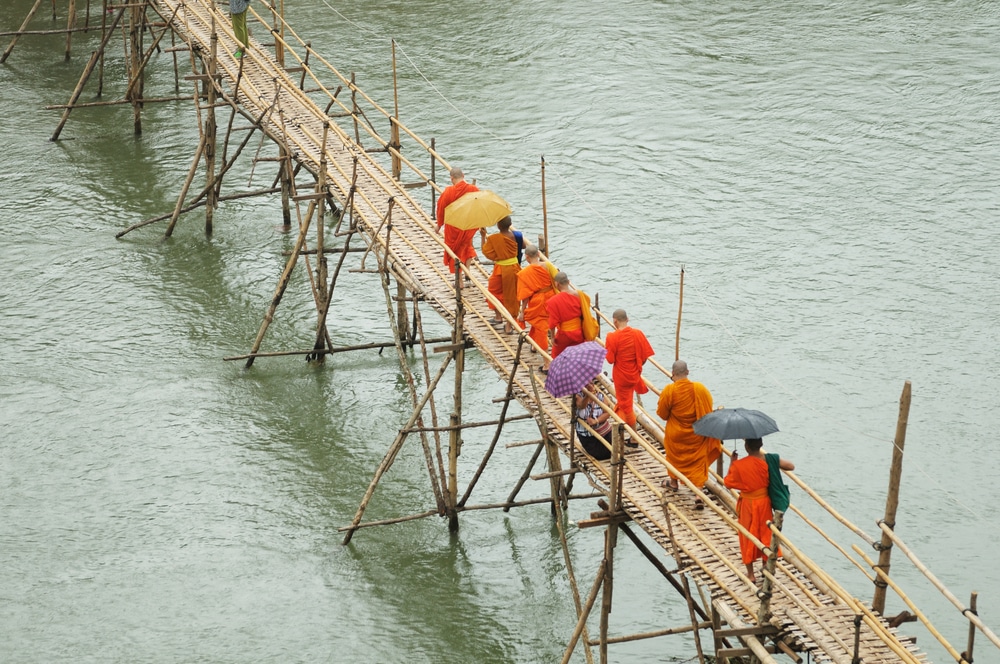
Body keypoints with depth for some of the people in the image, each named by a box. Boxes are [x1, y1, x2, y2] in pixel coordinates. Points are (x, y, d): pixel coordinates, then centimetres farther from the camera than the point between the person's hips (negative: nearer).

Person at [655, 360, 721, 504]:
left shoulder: (669, 391, -20)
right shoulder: (700, 388, -14)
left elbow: (662, 413, -9)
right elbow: (709, 409, -1)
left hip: (676, 434, -1)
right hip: (697, 434, 1)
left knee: (674, 456, 27)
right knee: (698, 462, 5)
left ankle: (674, 481, 47)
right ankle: (699, 496, -4)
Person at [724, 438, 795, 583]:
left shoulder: (739, 465, -20)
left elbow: (728, 482, -7)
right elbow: (791, 466, -4)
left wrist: (732, 462, -1)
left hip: (747, 504, -2)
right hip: (764, 502, 2)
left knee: (748, 537, 12)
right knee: (766, 535, 18)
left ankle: (751, 574, 19)